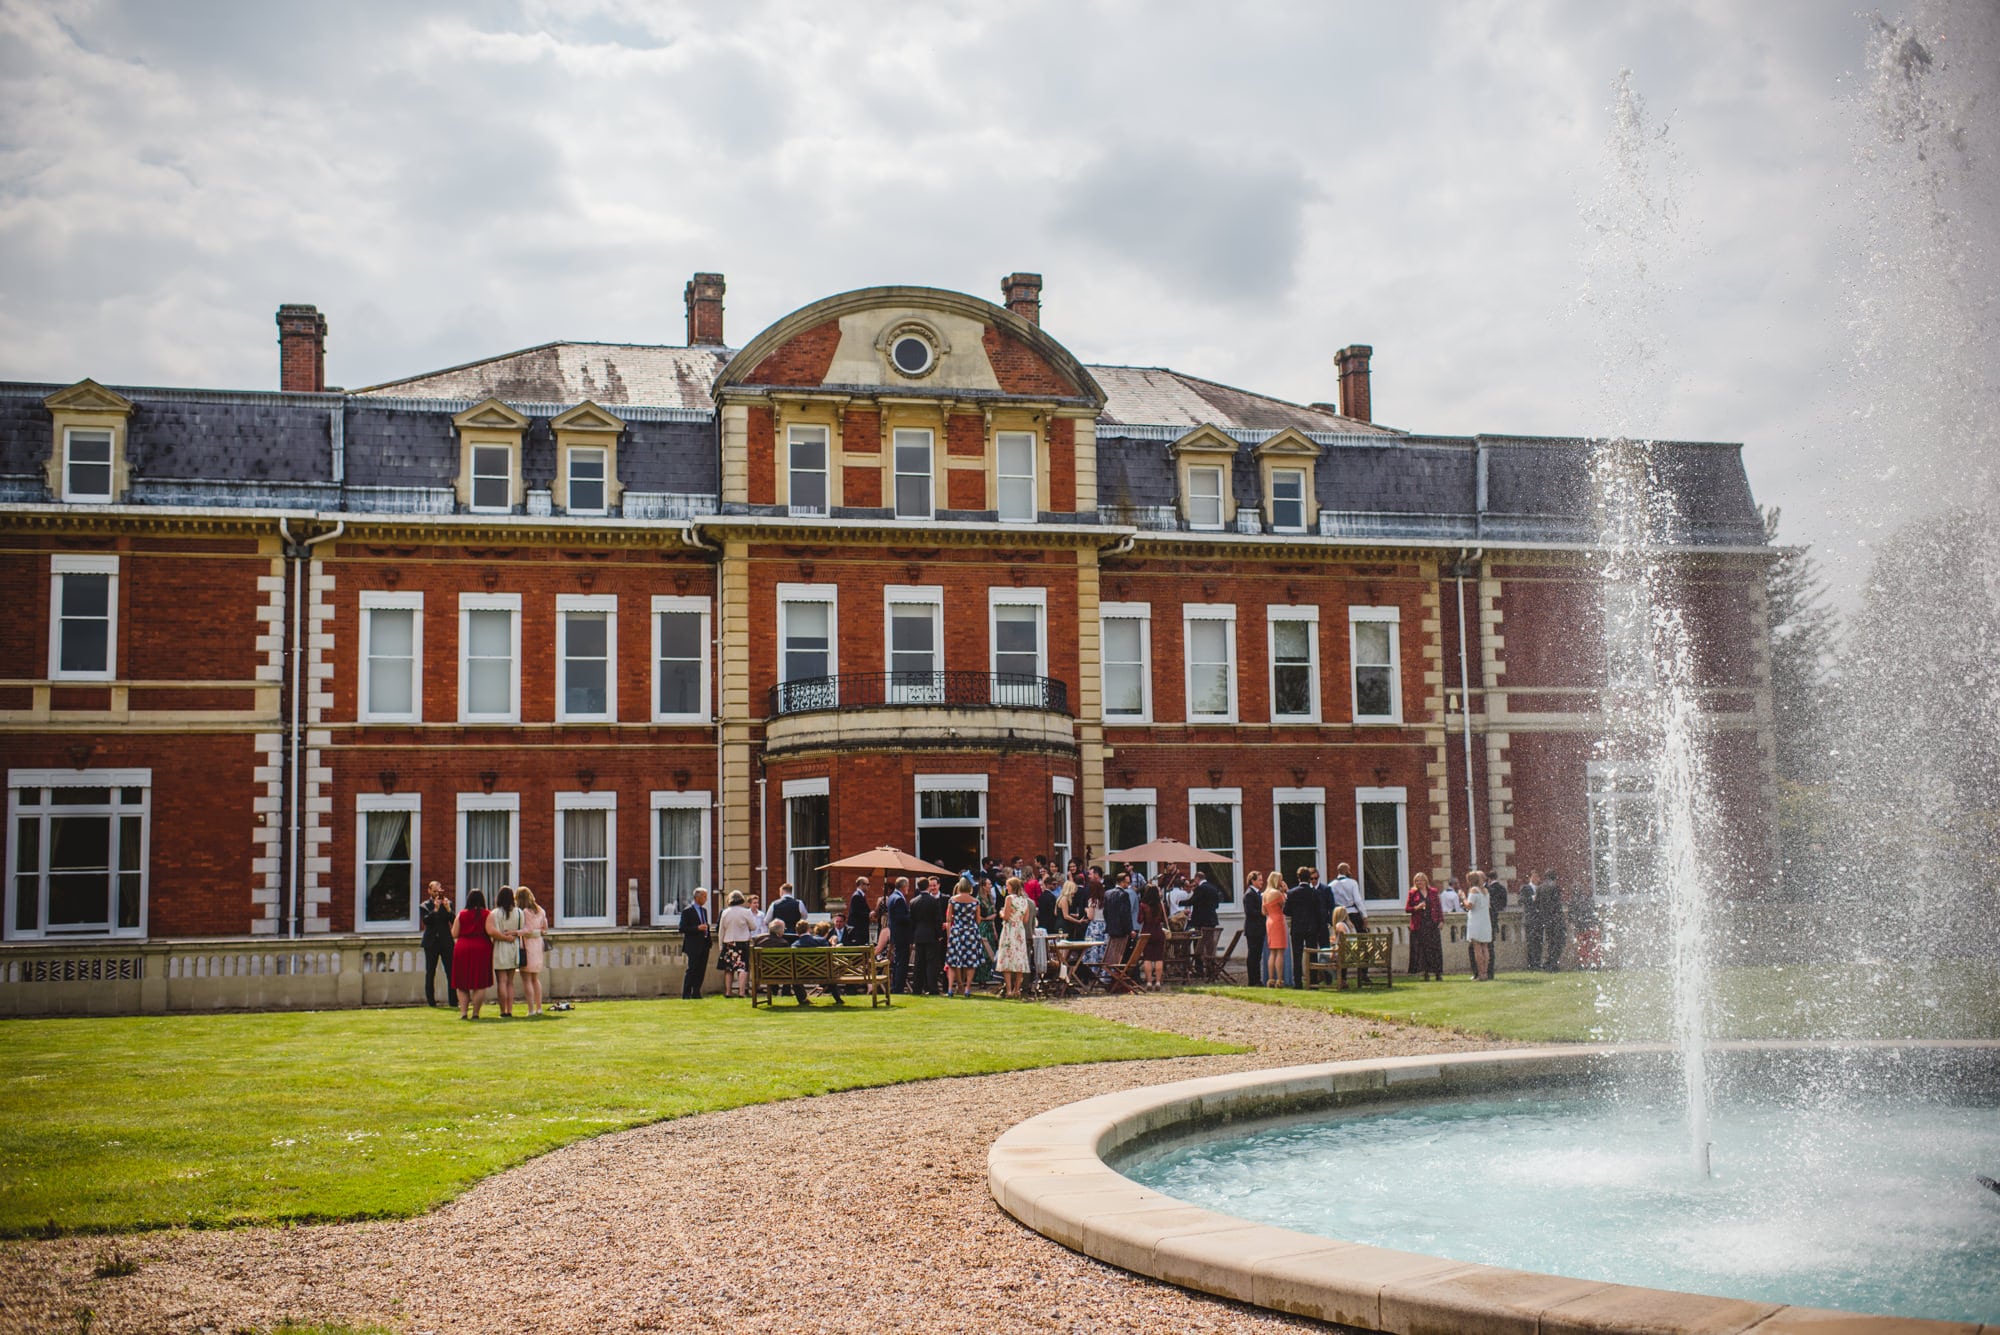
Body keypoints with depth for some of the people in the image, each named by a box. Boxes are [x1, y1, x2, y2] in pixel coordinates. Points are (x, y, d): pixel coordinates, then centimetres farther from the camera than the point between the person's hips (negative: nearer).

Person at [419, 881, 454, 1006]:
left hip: (446, 942, 1)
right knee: (430, 973, 3)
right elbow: (426, 921, -13)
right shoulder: (425, 905, 3)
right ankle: (431, 1001, 8)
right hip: (431, 943, -1)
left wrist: (448, 909, -16)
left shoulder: (448, 903, 8)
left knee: (451, 972, -4)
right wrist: (435, 909, -23)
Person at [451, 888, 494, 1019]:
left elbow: (454, 934, 2)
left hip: (462, 948, 2)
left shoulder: (461, 914, 2)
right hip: (481, 948, -1)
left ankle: (463, 1012, 2)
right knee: (480, 984, 5)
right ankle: (475, 1013, 1)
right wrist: (492, 944, 11)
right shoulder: (486, 914, -3)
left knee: (462, 984, 10)